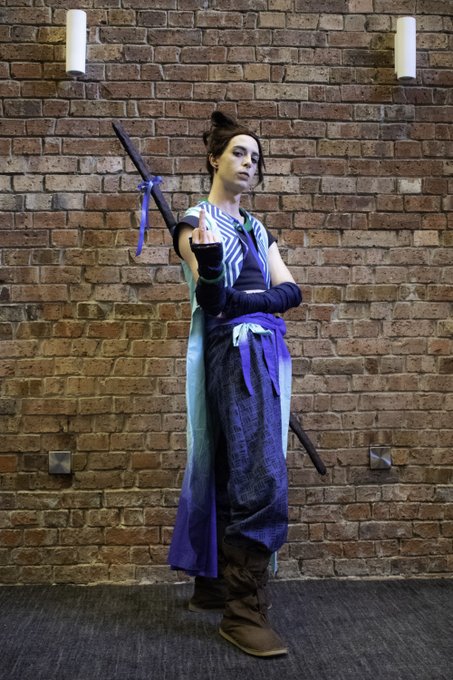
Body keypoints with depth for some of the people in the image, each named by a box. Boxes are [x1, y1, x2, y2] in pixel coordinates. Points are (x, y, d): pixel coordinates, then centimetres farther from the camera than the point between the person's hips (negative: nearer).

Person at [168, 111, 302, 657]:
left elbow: (291, 292, 7)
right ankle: (243, 612, -7)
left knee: (230, 474, 12)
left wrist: (242, 299, -12)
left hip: (265, 353, 8)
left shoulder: (256, 229, 19)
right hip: (233, 354, -7)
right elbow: (210, 299, -13)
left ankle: (213, 584, 23)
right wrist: (208, 262, -34)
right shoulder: (196, 222, -1)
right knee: (260, 478, -14)